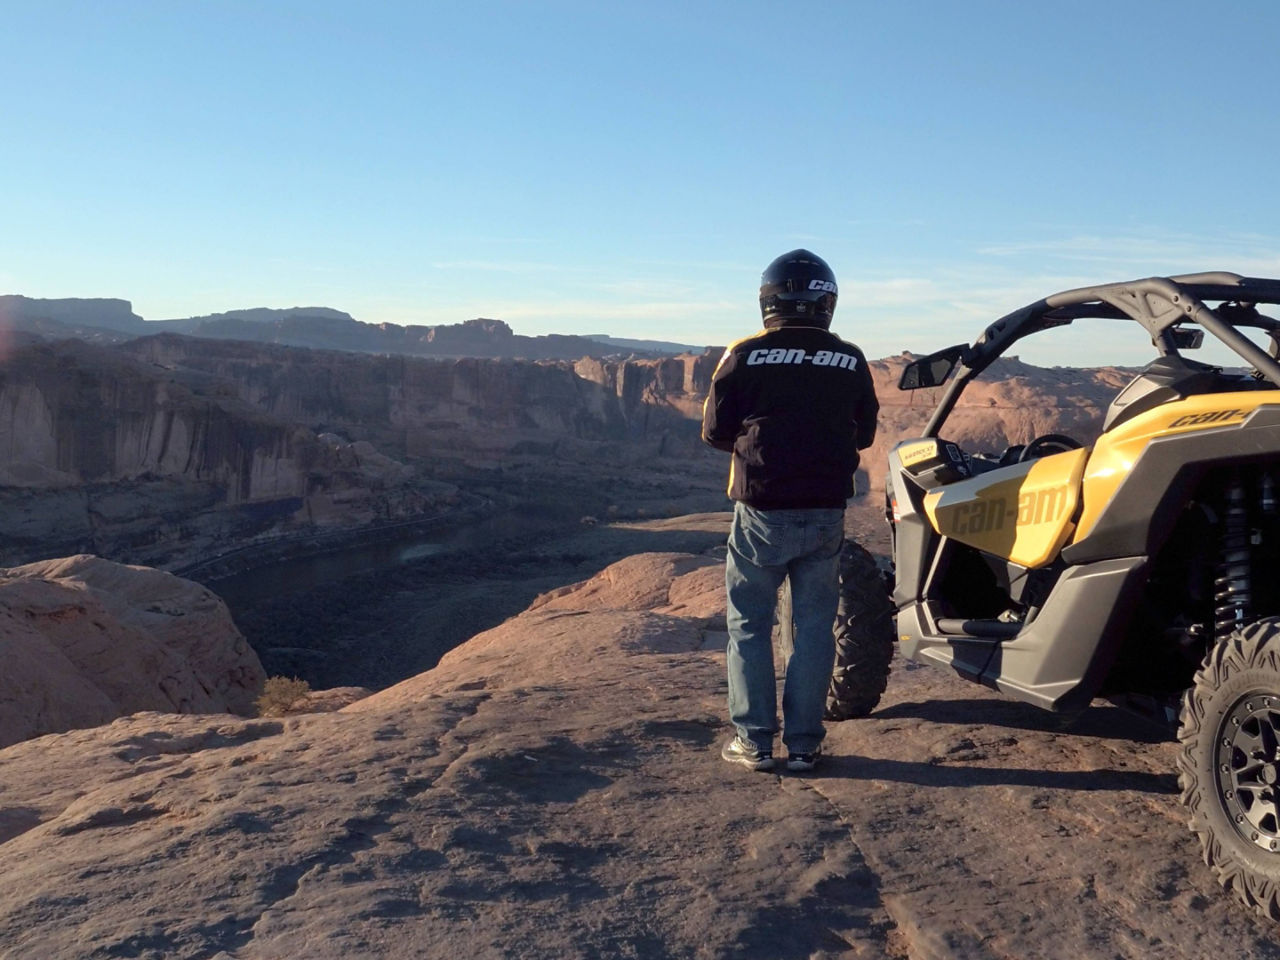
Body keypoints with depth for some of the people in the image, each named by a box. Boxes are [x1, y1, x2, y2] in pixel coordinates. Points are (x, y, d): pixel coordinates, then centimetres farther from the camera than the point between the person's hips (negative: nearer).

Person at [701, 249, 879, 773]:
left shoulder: (744, 356, -8)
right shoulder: (851, 362, 0)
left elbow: (715, 430, -1)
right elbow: (863, 434, 10)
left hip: (761, 513, -2)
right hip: (825, 515, 2)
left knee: (749, 626, 10)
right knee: (815, 627, 11)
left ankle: (754, 740, 11)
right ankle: (803, 743, 14)